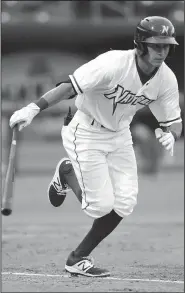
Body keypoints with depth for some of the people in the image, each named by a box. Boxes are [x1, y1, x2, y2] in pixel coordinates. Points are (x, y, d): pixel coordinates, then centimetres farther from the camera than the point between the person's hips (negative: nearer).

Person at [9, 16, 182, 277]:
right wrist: (34, 108, -46)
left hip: (120, 135, 6)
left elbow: (173, 121, 1)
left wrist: (170, 135, -24)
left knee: (124, 203, -4)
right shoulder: (113, 64, -28)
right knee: (102, 204, -14)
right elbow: (71, 86, -35)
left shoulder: (167, 79, -9)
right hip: (86, 133, -6)